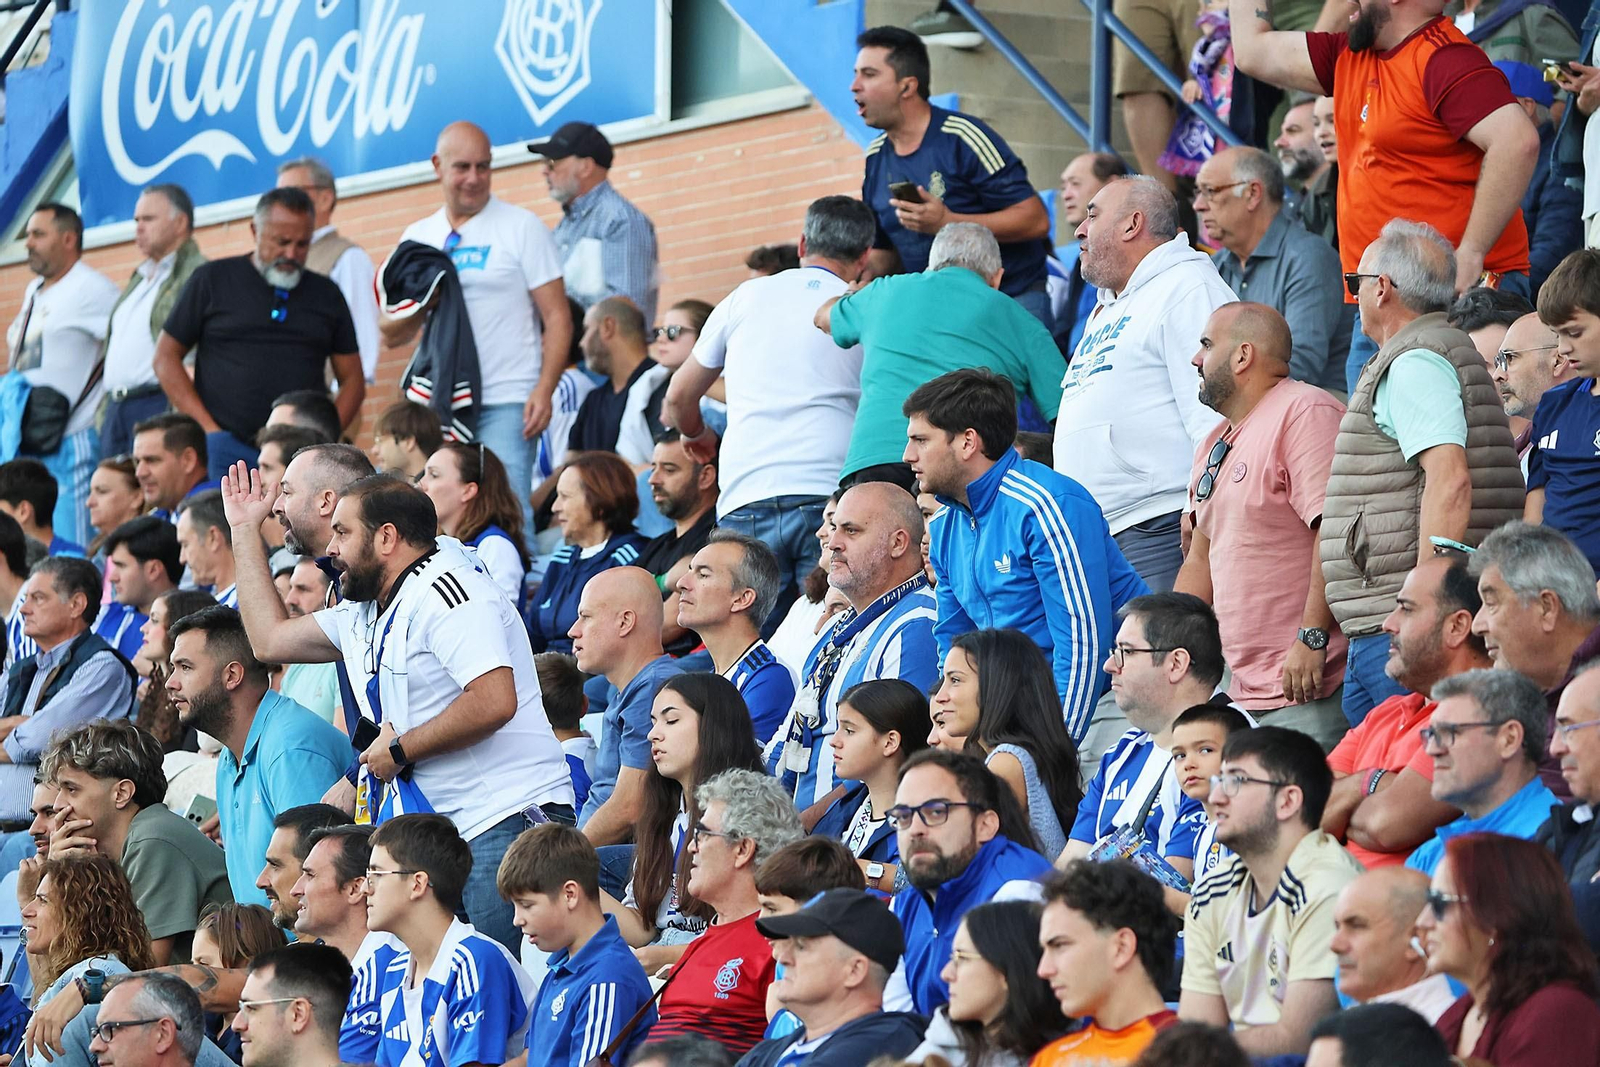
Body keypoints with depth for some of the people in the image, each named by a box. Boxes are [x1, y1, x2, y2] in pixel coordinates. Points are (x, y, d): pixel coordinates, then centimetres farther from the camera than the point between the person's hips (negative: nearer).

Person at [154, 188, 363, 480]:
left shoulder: (326, 294, 15)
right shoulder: (213, 279, 8)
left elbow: (352, 378, 16)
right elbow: (166, 358, 7)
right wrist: (209, 430, -3)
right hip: (225, 447, -2)